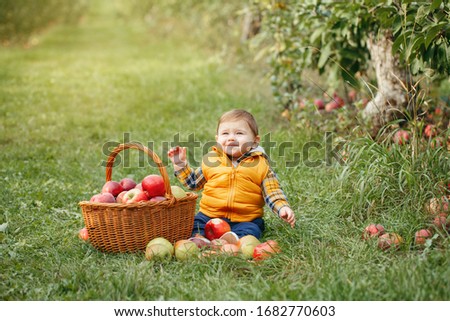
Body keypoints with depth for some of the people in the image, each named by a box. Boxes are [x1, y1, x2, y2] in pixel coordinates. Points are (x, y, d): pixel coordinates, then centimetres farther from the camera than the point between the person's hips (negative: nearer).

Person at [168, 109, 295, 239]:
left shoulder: (261, 164, 1)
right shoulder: (211, 159, 9)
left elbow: (273, 193, 3)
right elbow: (194, 182, 23)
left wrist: (283, 208, -15)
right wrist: (181, 164, 12)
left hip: (245, 220, -2)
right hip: (209, 216, 3)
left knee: (250, 231, -32)